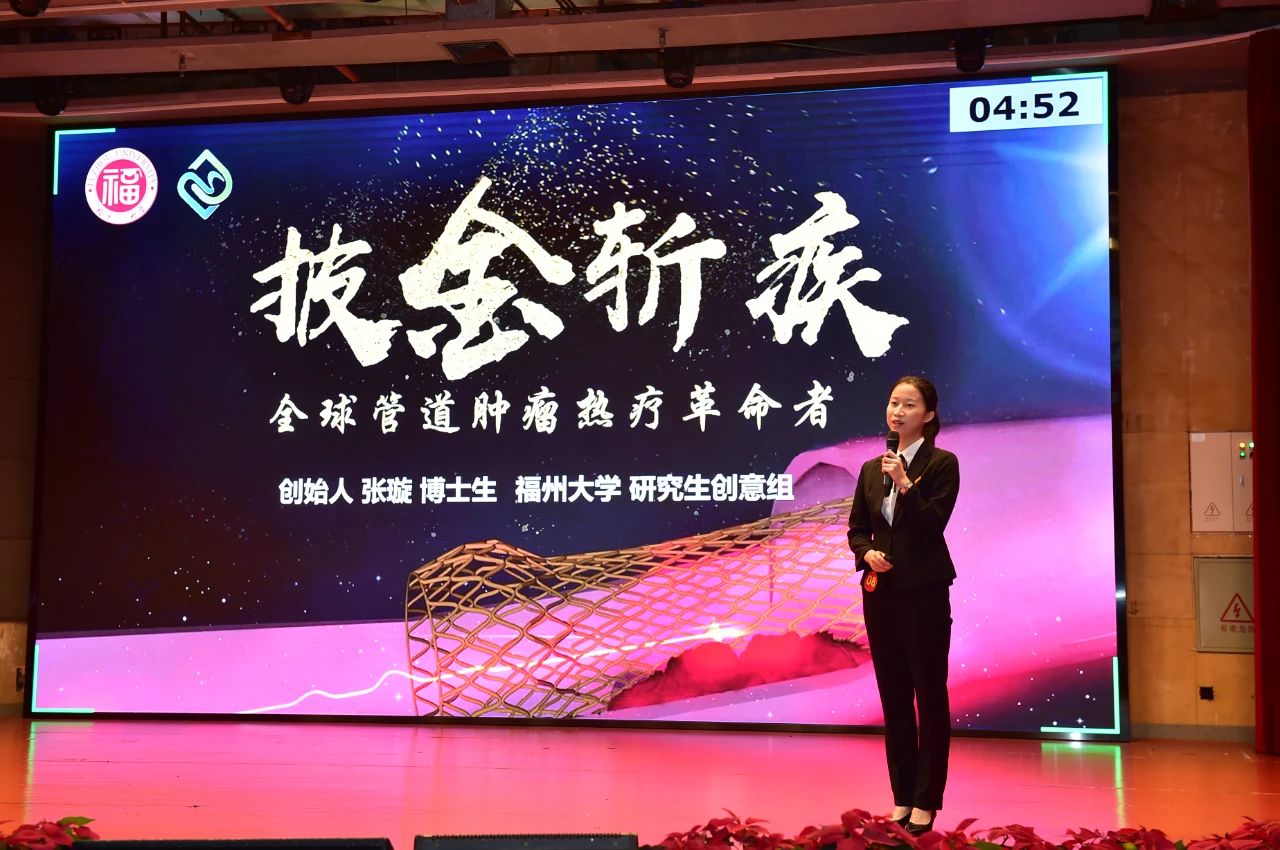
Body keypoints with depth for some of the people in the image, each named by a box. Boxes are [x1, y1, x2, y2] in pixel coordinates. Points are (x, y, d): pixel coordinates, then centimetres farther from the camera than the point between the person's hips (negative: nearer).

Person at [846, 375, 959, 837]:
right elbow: (857, 529, 12)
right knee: (894, 697, 10)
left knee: (929, 696, 2)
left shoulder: (942, 464, -5)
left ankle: (926, 803, 9)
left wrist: (904, 483, -22)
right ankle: (902, 798, 18)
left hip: (924, 592, -5)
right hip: (880, 592, 5)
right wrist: (868, 554, -7)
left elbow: (933, 525, -14)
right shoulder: (872, 469, 10)